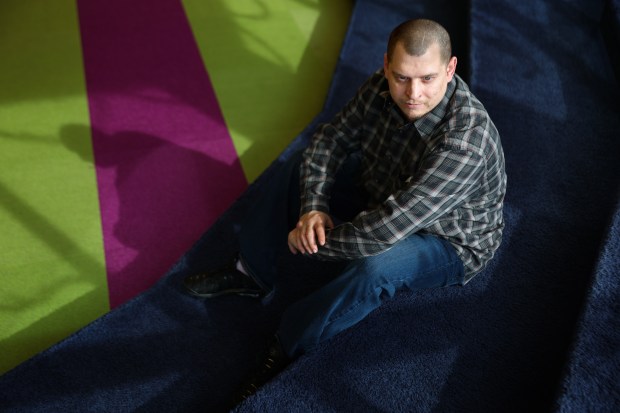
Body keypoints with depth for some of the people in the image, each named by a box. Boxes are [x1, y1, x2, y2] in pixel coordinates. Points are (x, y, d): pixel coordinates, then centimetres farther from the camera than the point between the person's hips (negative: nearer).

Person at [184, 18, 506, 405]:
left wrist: (308, 240, -27)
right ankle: (252, 274, 16)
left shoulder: (464, 142, -40)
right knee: (302, 167, 4)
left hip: (450, 240, -7)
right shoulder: (384, 86, -20)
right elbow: (331, 139, -9)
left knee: (375, 267, -38)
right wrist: (313, 207, -25)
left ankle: (287, 348, -13)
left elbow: (383, 231, -41)